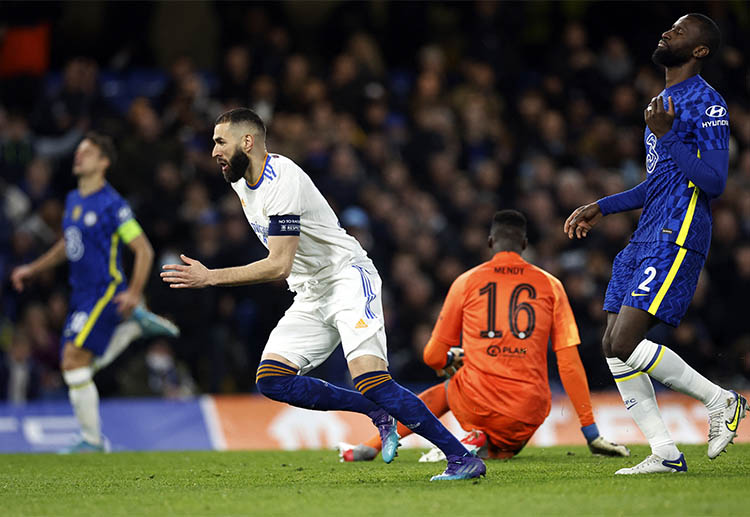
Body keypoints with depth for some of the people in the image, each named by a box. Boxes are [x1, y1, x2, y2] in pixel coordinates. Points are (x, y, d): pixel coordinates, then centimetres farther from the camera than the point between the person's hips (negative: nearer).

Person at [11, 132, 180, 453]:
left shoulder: (112, 205, -12)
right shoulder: (73, 200, 12)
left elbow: (143, 249, -11)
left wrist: (134, 293, -19)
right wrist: (33, 269, 22)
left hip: (107, 292, -8)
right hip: (82, 294, 8)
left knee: (74, 361, -16)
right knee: (75, 367, 8)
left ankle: (93, 440, -7)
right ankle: (133, 325, 24)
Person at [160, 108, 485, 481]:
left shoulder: (282, 180, -20)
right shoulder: (240, 180, 9)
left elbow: (279, 266, -25)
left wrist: (209, 277, -25)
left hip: (347, 278, -9)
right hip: (311, 296, 9)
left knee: (370, 382, -25)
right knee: (271, 380, -9)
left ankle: (462, 458, -20)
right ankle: (377, 414, -1)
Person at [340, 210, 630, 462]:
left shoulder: (467, 282, 5)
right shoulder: (550, 285, 6)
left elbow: (433, 357, 11)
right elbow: (569, 363, 3)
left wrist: (451, 360, 37)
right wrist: (591, 432, 6)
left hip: (477, 406, 1)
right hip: (528, 417, -1)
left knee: (446, 389, 34)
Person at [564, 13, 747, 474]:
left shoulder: (707, 104, -9)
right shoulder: (665, 101, 21)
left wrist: (667, 136, -20)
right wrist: (601, 208, 28)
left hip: (677, 238, -10)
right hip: (646, 239, 10)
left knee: (627, 343, -17)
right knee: (613, 348, 4)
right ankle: (666, 454, 7)